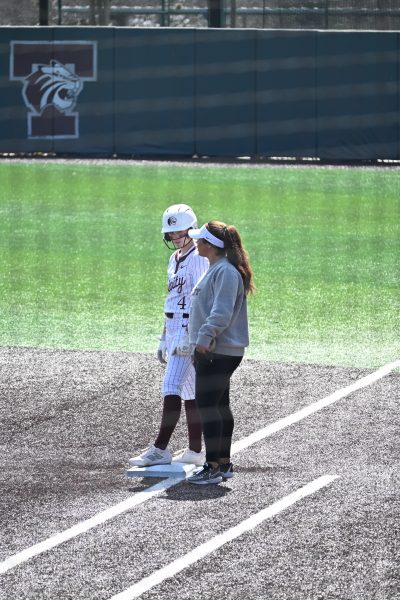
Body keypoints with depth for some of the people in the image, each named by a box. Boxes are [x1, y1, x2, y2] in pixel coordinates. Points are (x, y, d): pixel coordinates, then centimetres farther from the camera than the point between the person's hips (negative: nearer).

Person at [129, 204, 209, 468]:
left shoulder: (198, 258, -11)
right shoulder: (175, 260, 18)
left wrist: (188, 337, -25)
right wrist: (164, 338, 22)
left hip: (190, 331, -10)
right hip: (175, 332, 10)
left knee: (172, 389, -14)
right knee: (189, 392, 10)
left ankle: (160, 449, -16)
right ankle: (195, 451, 13)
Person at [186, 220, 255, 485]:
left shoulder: (226, 272, -16)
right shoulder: (216, 269, 18)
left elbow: (221, 312, -25)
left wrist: (205, 337, -29)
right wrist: (201, 342, 24)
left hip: (219, 351, -11)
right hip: (216, 351, 11)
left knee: (207, 405, -10)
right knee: (220, 405, 14)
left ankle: (213, 467, -9)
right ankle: (224, 463, 21)